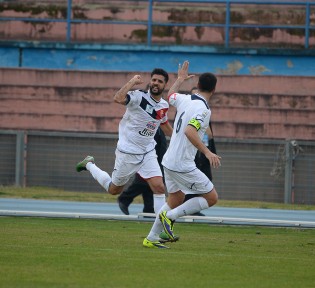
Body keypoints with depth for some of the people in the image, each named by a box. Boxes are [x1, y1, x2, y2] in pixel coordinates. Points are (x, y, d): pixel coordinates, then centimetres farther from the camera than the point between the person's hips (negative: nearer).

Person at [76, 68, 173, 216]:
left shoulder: (164, 105, 3)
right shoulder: (139, 97, -19)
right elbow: (118, 98, -40)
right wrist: (132, 81, -33)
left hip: (148, 152, 5)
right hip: (128, 152, -5)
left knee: (159, 187, -12)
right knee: (114, 190, 13)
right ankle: (89, 164, 38)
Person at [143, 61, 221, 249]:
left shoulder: (184, 99, 5)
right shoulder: (203, 109, -19)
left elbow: (170, 95, 29)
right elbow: (189, 131, -33)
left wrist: (180, 79, 45)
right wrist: (207, 152, -35)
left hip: (169, 161, 9)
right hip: (183, 165, -9)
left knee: (176, 200, 24)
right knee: (212, 198, 1)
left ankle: (151, 238, 25)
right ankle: (170, 216, -4)